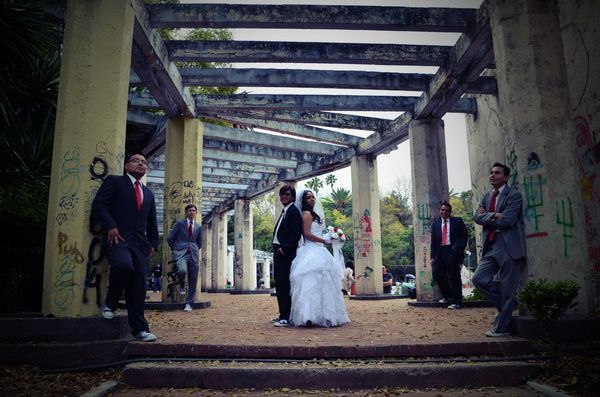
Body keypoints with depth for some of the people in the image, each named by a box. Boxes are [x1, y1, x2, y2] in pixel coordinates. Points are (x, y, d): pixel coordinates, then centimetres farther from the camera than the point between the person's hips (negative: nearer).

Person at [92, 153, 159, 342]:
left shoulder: (148, 194, 25)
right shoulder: (114, 181, 9)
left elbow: (152, 223, 27)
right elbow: (98, 204, -3)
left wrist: (153, 243, 14)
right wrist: (110, 226, -16)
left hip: (139, 243, 5)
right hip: (117, 239, -5)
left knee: (139, 287, -2)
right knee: (123, 264, -33)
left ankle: (139, 329, 4)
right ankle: (109, 303, -6)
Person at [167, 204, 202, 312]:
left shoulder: (198, 227, 14)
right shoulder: (179, 224, 5)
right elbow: (170, 238, 7)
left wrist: (193, 249, 12)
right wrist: (175, 249, 6)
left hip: (193, 255, 3)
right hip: (181, 253, -3)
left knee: (193, 281, 0)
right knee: (182, 270, -32)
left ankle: (189, 303, 12)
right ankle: (182, 285, 3)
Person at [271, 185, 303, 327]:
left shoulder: (293, 211, -9)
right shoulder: (284, 211, 19)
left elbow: (296, 234, -17)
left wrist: (284, 249, -18)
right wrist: (277, 249, 10)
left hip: (286, 253, -10)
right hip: (278, 252, 10)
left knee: (285, 284, -8)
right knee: (279, 284, 14)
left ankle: (286, 317, -3)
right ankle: (282, 314, 22)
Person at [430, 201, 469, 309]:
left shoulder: (457, 221, 6)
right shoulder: (435, 223, 14)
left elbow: (464, 235, 2)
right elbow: (433, 241, 12)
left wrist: (459, 249, -10)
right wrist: (433, 256, 6)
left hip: (452, 251, -4)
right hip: (440, 252, 4)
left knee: (454, 276, -4)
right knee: (436, 272, -3)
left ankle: (456, 302, 3)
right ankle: (447, 296, 18)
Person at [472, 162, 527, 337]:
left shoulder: (514, 195, -4)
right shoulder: (486, 196, 16)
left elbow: (506, 221, -15)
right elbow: (477, 216, 2)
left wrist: (486, 216, -3)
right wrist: (494, 215, -14)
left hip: (509, 247, -7)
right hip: (491, 247, 7)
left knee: (507, 289, -1)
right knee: (479, 279, 0)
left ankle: (501, 327, 9)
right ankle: (507, 303, 21)